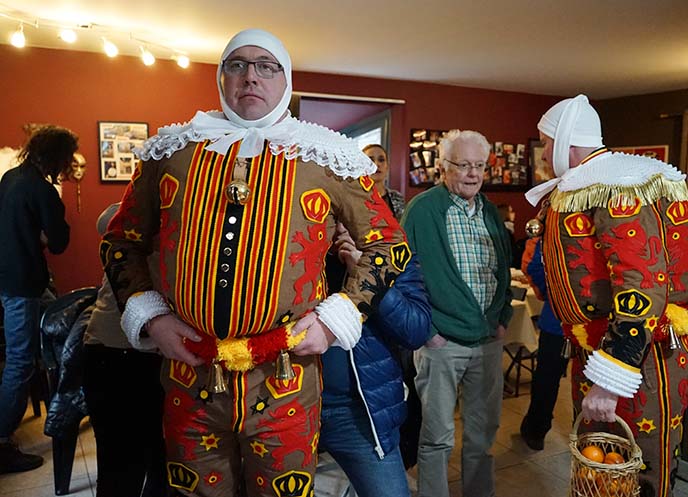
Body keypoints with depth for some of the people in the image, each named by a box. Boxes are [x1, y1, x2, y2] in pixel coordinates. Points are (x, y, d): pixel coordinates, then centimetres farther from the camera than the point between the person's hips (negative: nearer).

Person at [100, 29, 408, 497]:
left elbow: (389, 242, 2)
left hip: (287, 383, -2)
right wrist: (149, 316, -1)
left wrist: (335, 319, -7)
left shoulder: (325, 158, -2)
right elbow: (121, 241, 13)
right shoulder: (172, 151, 5)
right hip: (189, 377, 3)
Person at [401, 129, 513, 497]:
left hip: (489, 340, 6)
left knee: (484, 431, 18)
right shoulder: (422, 210, -10)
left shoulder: (490, 211, 10)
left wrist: (503, 319, 10)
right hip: (441, 341, -6)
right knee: (438, 437, 6)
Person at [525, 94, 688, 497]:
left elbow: (644, 288, -29)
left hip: (639, 357, -9)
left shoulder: (619, 191, -21)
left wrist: (609, 380, -30)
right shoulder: (572, 192, 11)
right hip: (593, 351, 9)